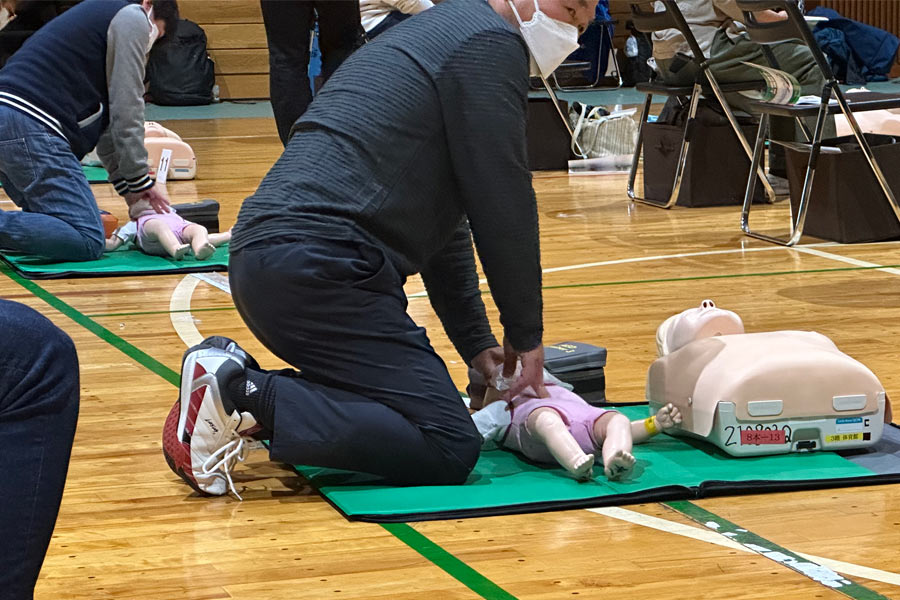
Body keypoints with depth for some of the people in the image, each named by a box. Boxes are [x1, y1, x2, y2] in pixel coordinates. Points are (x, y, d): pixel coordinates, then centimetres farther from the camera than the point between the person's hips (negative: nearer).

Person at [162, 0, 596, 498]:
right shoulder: (490, 42, -3)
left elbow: (441, 214, 30)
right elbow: (502, 206, -3)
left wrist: (475, 342, 28)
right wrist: (526, 335, 9)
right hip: (316, 265, -10)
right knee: (449, 448, -11)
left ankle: (234, 380, 5)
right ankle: (249, 395, -18)